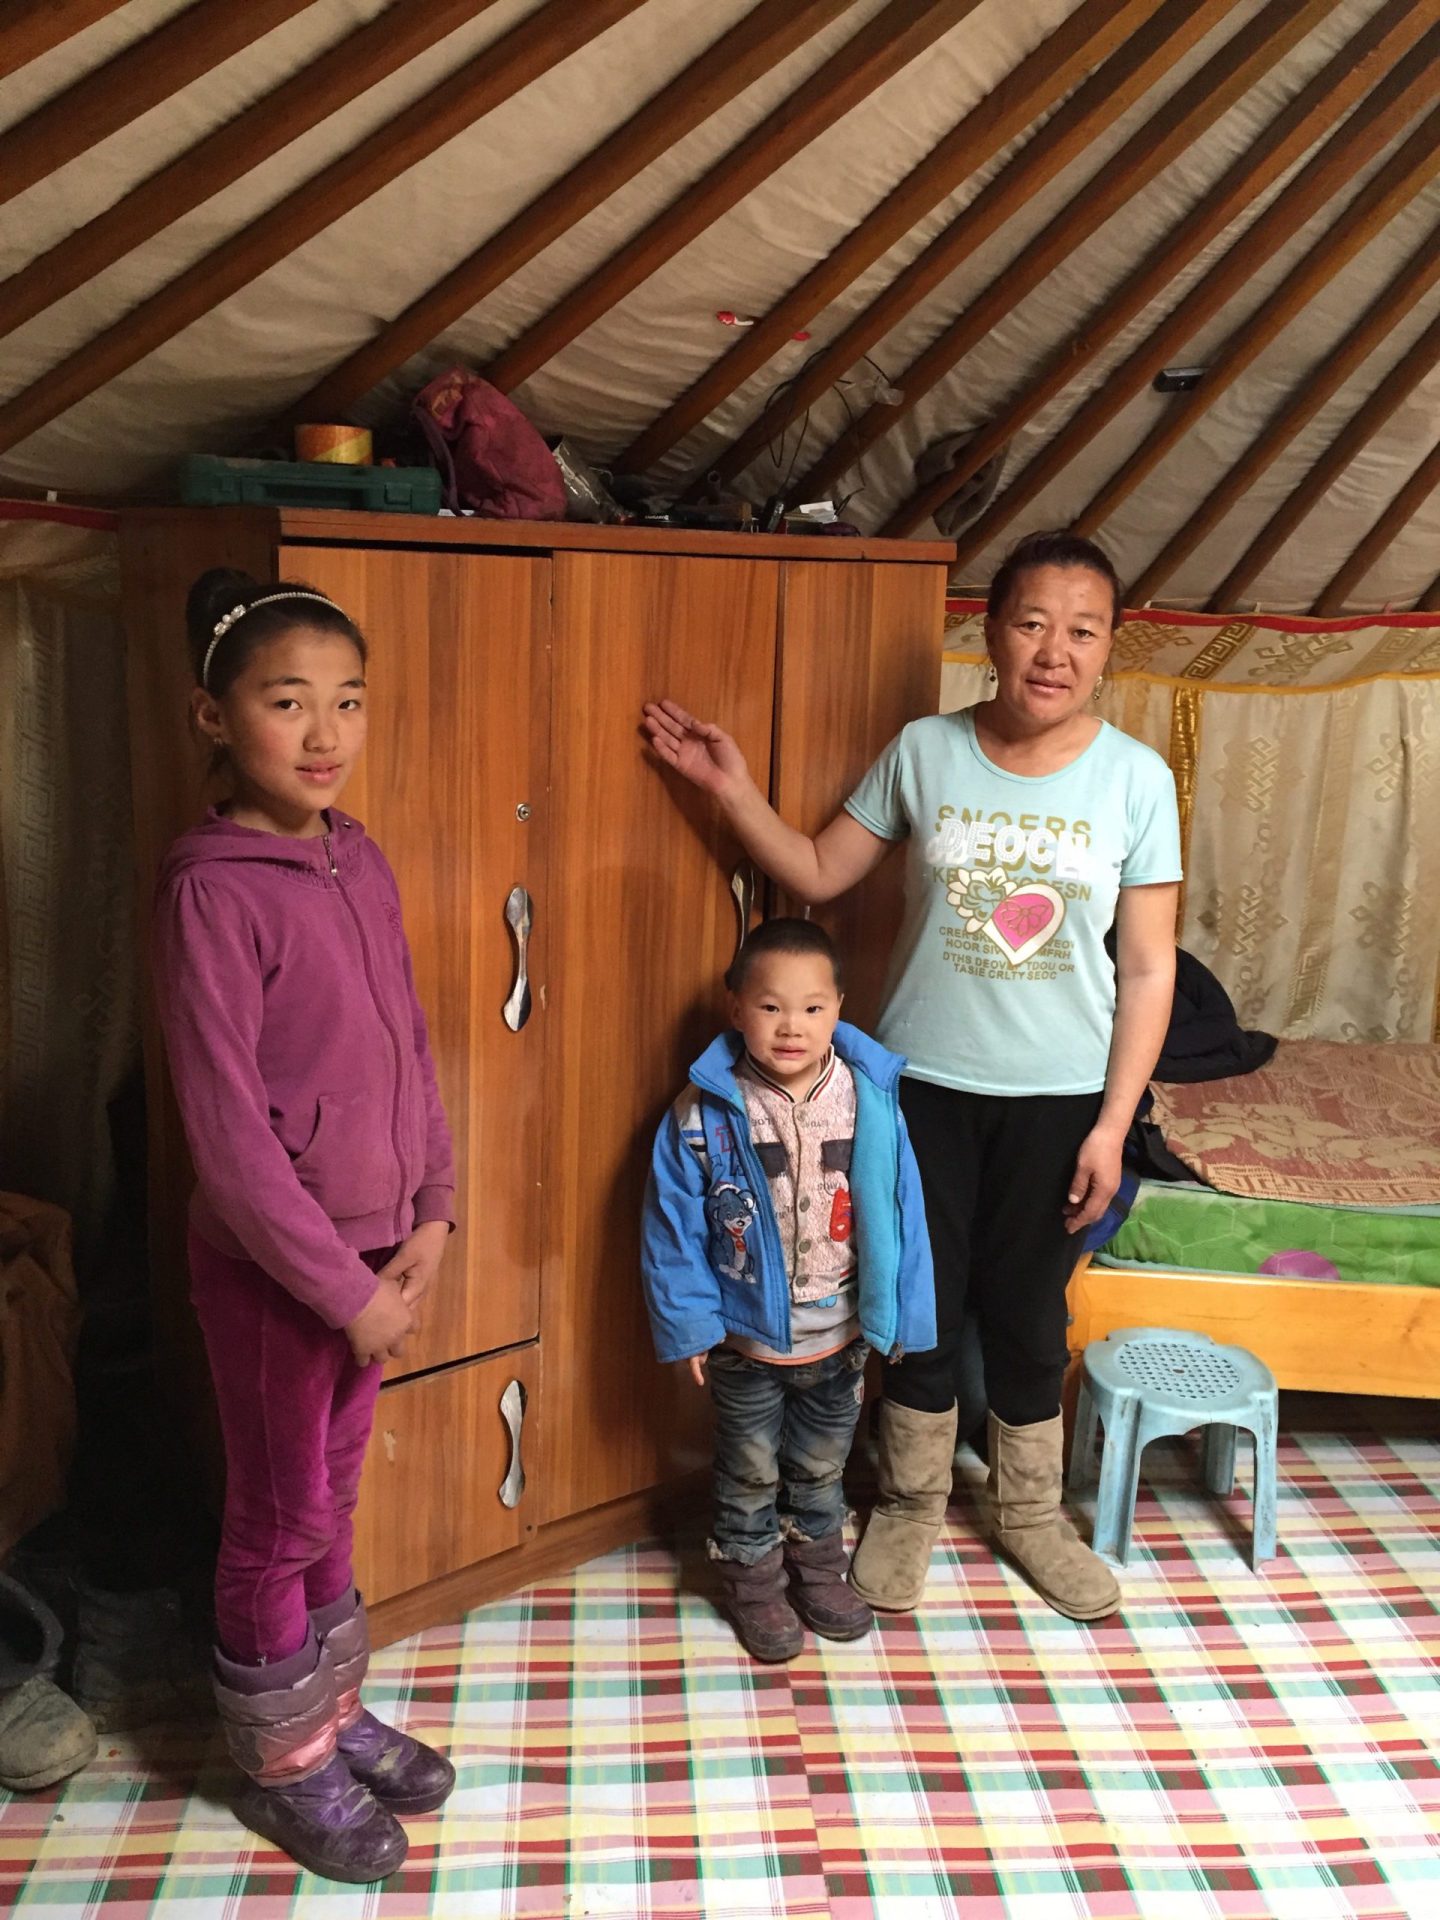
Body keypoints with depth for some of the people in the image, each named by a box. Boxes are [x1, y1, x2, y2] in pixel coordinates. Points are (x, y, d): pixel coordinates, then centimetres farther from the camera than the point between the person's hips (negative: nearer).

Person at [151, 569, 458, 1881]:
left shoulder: (359, 860, 2)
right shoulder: (212, 889, -20)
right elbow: (226, 1126, -21)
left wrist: (432, 1217, 1)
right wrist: (347, 1289, -16)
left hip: (375, 1243, 6)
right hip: (271, 1261, -6)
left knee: (334, 1494, 22)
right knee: (282, 1517, 11)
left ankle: (336, 1708, 41)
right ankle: (283, 1762, 33)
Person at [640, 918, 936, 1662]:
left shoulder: (870, 1099, -15)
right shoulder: (706, 1112, -19)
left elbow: (901, 1213, -6)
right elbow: (673, 1230, -11)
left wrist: (897, 1315, -3)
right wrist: (688, 1323, -10)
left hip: (840, 1336, 2)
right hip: (745, 1338, -2)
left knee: (822, 1466, 23)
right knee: (750, 1472, 18)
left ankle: (818, 1570, 46)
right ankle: (754, 1585, 39)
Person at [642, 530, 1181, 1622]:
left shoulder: (1136, 778, -7)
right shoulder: (925, 752, -5)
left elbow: (1148, 968, -5)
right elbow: (819, 874, 3)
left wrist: (1112, 1123, -8)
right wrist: (731, 789, -10)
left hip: (1058, 1094, 0)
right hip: (923, 1080, 1)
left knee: (1027, 1310, 14)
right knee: (921, 1299, 13)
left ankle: (1029, 1511, 37)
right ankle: (912, 1502, 36)